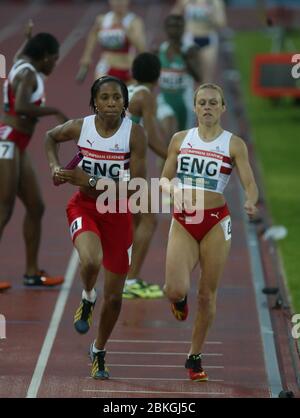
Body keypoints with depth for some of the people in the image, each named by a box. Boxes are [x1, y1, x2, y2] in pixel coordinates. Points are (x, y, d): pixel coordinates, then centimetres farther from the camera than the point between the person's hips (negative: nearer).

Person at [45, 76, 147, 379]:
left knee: (114, 296, 9)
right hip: (84, 206, 0)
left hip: (118, 212, 0)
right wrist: (55, 167, -4)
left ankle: (99, 352, 35)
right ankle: (87, 299, 1)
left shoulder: (134, 134, -17)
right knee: (91, 260, -35)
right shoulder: (80, 127, -11)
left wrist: (89, 180, -25)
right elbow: (51, 137, 13)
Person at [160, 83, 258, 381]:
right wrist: (173, 191, -11)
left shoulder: (234, 144, 0)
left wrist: (250, 201, -28)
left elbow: (250, 184, -6)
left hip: (216, 222, -1)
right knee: (175, 290, -15)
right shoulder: (180, 139, 6)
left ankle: (195, 357, 19)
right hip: (183, 221, 1)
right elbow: (164, 179, 11)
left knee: (207, 295, 3)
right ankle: (179, 299, 25)